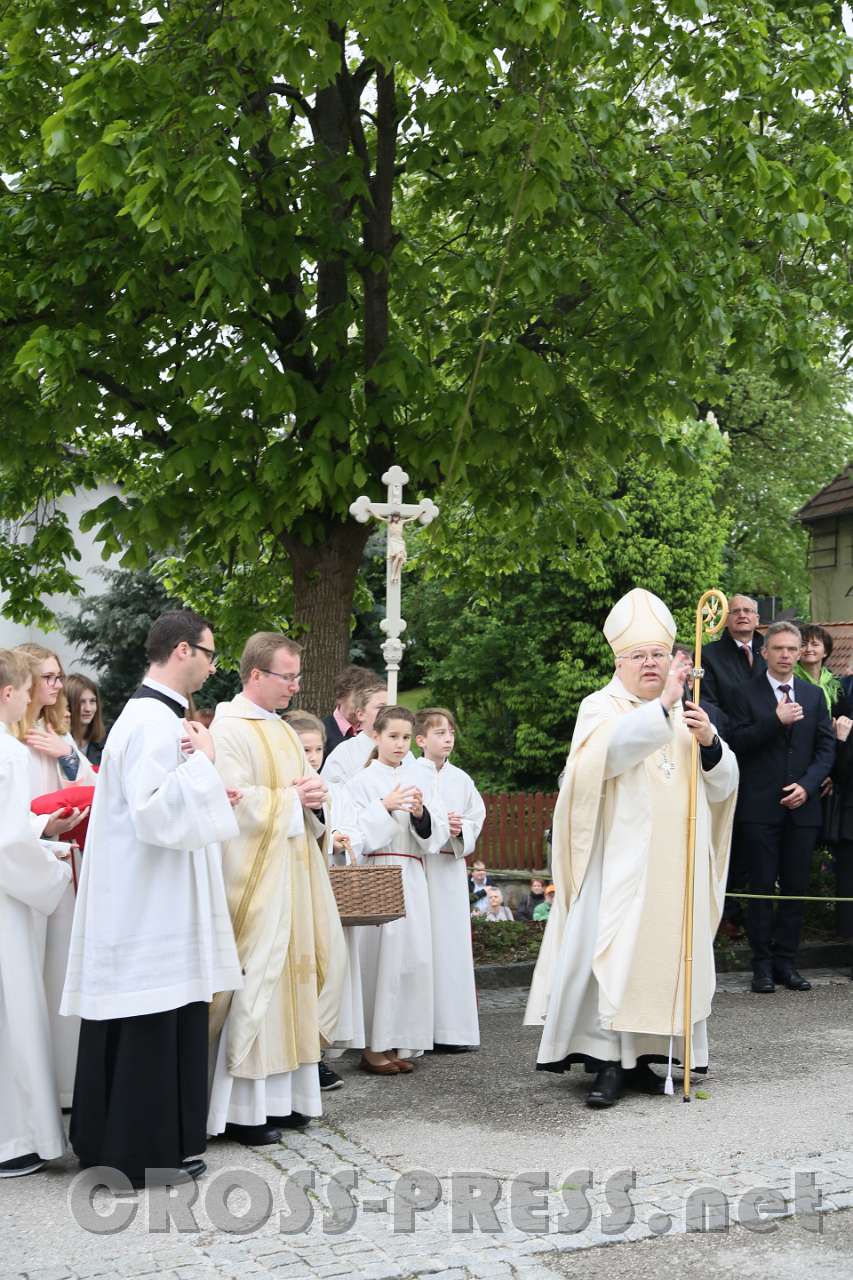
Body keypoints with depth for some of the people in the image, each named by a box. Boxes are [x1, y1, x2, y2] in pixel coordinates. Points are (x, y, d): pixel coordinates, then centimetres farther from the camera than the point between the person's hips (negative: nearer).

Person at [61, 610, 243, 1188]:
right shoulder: (154, 722, -19)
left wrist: (209, 795, 10)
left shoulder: (156, 714, 14)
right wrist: (202, 761, -20)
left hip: (156, 901, 10)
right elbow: (154, 814, -26)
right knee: (150, 1028, -2)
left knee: (161, 1025, 16)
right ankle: (142, 1151, 8)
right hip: (150, 905, -10)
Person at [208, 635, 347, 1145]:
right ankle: (242, 1107, -1)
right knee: (255, 979, -8)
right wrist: (291, 798, -9)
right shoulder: (229, 730, -10)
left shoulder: (284, 731, 17)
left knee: (292, 970, 8)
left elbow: (311, 783, 20)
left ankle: (279, 1094, 16)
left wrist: (313, 794, -2)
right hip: (255, 877, -9)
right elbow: (238, 801, -19)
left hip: (293, 872, 9)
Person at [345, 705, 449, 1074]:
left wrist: (421, 813, -9)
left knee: (412, 956, 1)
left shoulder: (417, 781, 14)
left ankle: (394, 1043, 10)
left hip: (412, 878, 5)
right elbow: (356, 834, -6)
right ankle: (371, 1047, -2)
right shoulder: (362, 781, 0)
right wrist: (385, 807, -17)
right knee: (379, 956, -10)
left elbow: (438, 833, 10)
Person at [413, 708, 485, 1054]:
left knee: (451, 940, 5)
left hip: (451, 866, 5)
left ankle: (450, 1027, 12)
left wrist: (459, 830, -6)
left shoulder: (461, 779, 12)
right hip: (417, 866, -5)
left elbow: (477, 817, 13)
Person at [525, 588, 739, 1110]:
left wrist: (710, 742, -9)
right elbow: (609, 750, -23)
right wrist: (663, 705, -31)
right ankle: (607, 1062, -5)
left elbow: (722, 786, 10)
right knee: (611, 952, -10)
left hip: (674, 869, 5)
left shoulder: (687, 715, 15)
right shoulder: (601, 707, 1)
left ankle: (642, 1056, 14)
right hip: (618, 864, -5)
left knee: (663, 954, 5)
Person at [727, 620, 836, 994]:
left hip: (802, 805, 3)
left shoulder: (814, 695, 11)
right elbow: (737, 742, -9)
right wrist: (775, 720, -19)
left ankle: (785, 960, 15)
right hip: (761, 806, -3)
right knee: (762, 887, 0)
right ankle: (763, 964, 7)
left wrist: (807, 785, -6)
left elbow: (826, 747, 8)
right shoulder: (748, 694, 0)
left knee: (797, 887, 6)